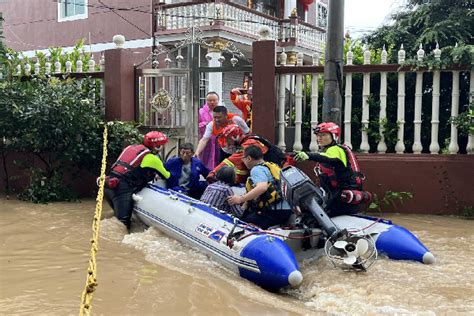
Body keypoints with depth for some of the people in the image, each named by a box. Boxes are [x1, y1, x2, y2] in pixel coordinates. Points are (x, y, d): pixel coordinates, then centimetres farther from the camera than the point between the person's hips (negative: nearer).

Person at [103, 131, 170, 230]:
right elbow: (166, 176, 15)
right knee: (123, 222, -8)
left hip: (108, 184, 8)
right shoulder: (152, 159, 2)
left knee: (119, 216, 19)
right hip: (122, 188, -8)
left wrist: (153, 174, 34)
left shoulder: (132, 147, 20)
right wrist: (170, 174, 38)